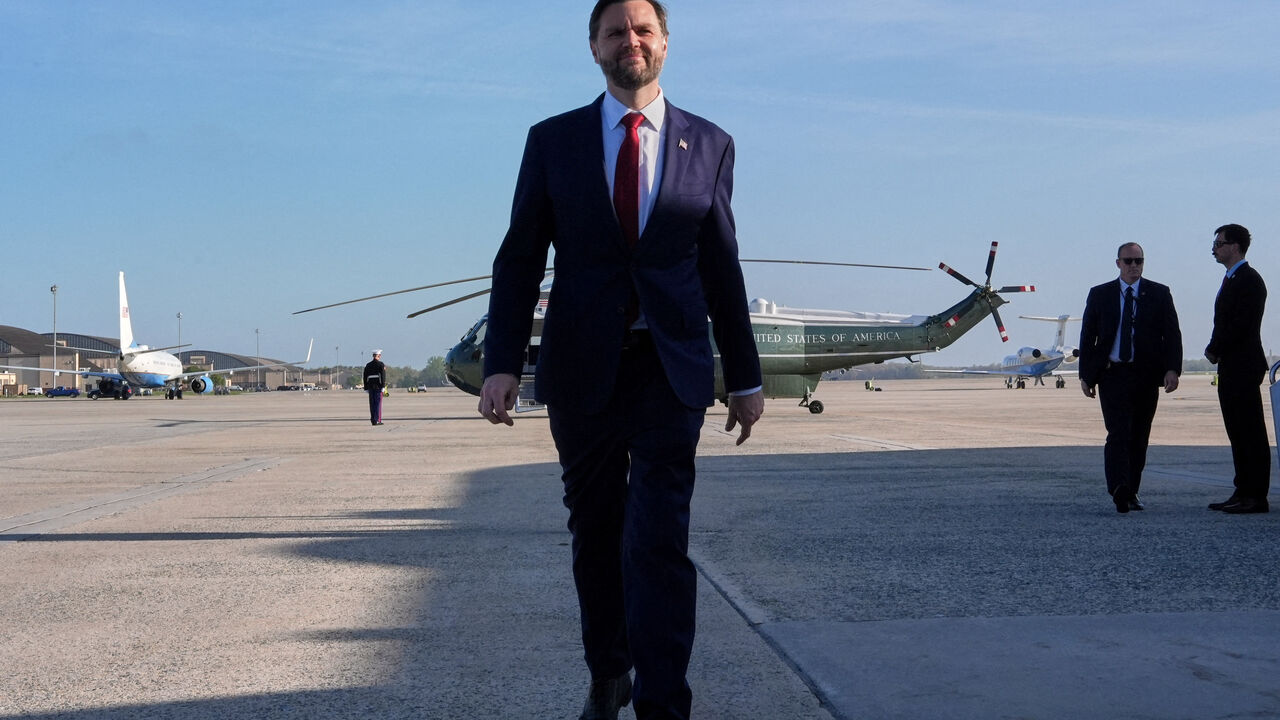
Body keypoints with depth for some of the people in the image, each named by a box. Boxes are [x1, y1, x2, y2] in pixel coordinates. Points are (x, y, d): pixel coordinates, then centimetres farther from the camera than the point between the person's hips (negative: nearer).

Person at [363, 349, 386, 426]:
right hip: (378, 386, -5)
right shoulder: (381, 364, -5)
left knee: (372, 404, 7)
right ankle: (377, 420, -8)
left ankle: (373, 420, 7)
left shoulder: (368, 365, 11)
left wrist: (366, 388, 14)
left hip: (370, 386, 5)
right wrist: (383, 386, -14)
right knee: (378, 403, -4)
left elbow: (365, 377, 10)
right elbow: (383, 376, -13)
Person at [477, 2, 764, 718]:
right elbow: (520, 261, 2)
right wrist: (503, 363, -8)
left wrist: (745, 376, 10)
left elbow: (721, 268, 9)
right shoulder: (552, 140, 5)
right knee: (595, 532, 12)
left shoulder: (710, 145, 6)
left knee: (659, 539, -9)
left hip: (672, 367, -1)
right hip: (582, 365, 1)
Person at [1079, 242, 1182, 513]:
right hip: (1112, 375, -1)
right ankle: (1119, 491, -26)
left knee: (1139, 437, 7)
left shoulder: (1159, 294, 7)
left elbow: (1172, 335, 2)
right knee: (1118, 433, -15)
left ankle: (1130, 493, 17)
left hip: (1146, 376, 2)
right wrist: (1086, 375, 3)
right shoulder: (1100, 295, 8)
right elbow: (1087, 336, 9)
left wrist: (1172, 369, -11)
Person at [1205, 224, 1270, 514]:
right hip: (1230, 368, 10)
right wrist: (1215, 350, 5)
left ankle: (1256, 497, -6)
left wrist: (1215, 349, -10)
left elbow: (1242, 325, -20)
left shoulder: (1249, 280, -12)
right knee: (1238, 433, 11)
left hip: (1243, 367, -10)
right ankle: (1243, 492, 16)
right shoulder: (1231, 280, 19)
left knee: (1251, 433, -7)